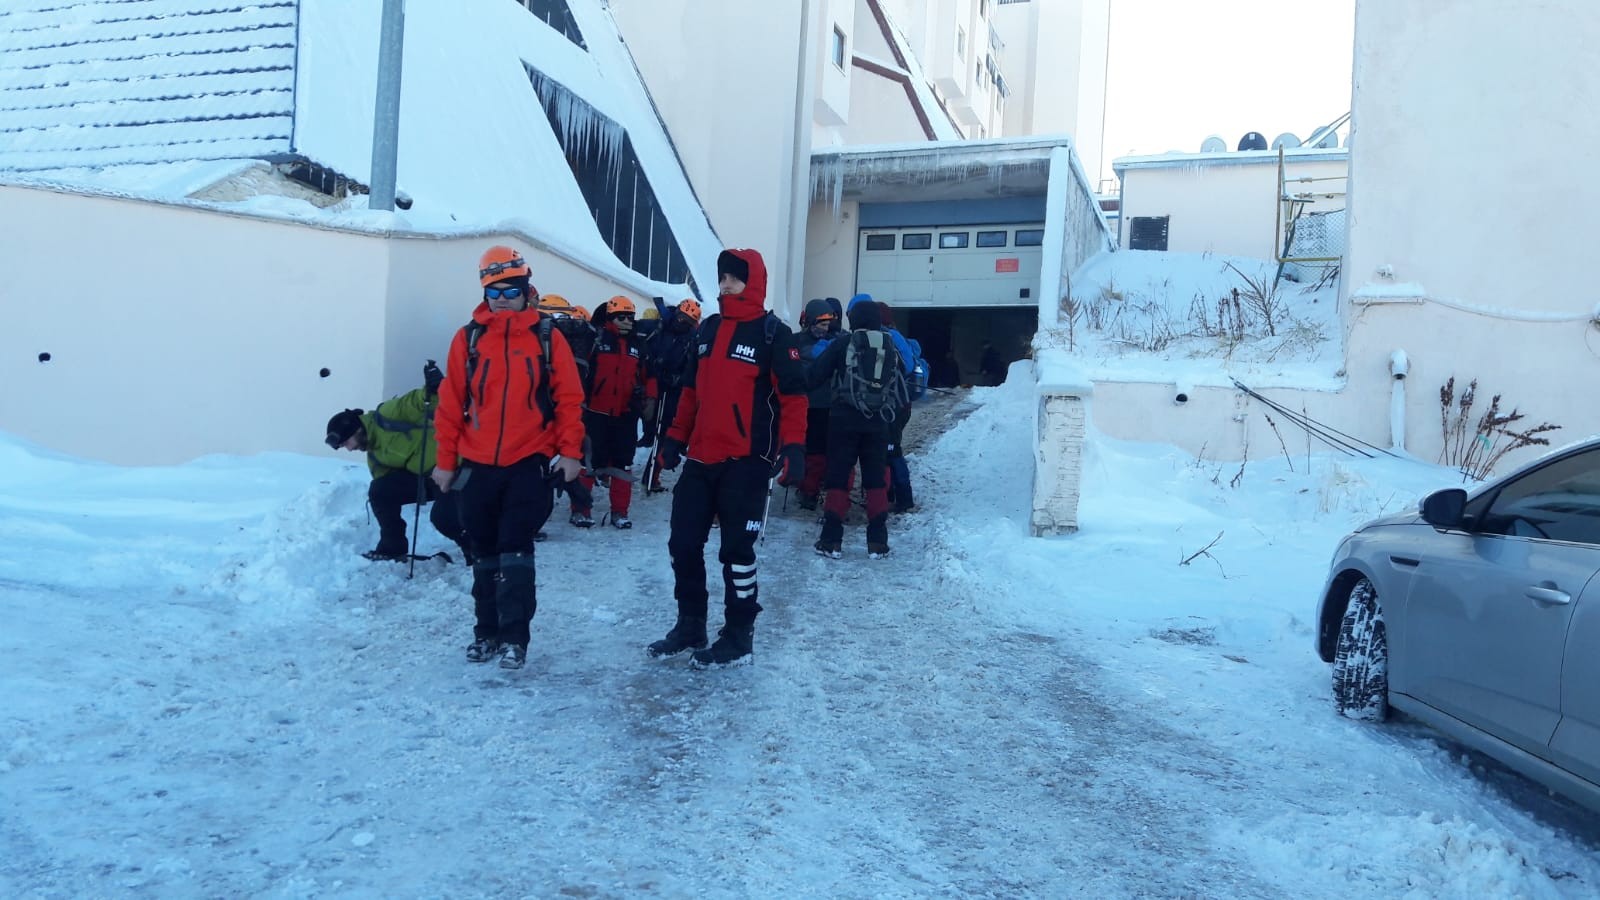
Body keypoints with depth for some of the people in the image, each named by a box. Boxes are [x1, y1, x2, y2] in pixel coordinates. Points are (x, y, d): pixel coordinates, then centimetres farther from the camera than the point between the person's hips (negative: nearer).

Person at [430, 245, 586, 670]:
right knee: (484, 552, 11)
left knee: (515, 549, -5)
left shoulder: (547, 337, 0)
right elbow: (451, 404, 5)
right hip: (477, 464, 3)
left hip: (530, 462, -3)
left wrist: (570, 451, -7)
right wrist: (446, 460, 4)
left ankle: (514, 637, 2)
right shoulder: (468, 338, 4)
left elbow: (569, 398, 0)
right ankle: (487, 631, 24)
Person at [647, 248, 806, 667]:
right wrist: (676, 436, 18)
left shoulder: (772, 333, -6)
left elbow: (792, 395, -9)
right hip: (701, 458, 7)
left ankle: (739, 635, 13)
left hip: (748, 462, -7)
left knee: (737, 549, -1)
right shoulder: (708, 330, 14)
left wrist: (793, 446, -18)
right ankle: (690, 626, 25)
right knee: (683, 543, 9)